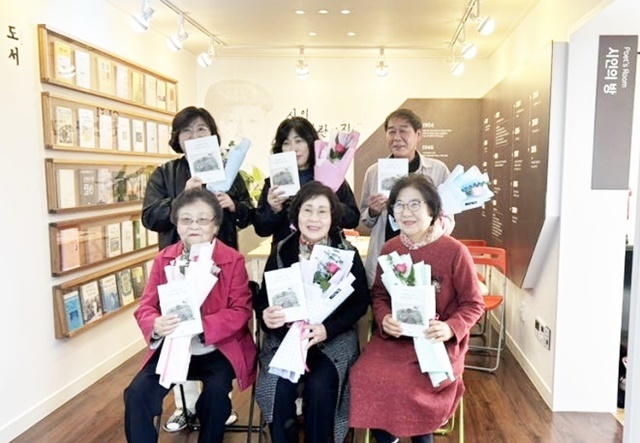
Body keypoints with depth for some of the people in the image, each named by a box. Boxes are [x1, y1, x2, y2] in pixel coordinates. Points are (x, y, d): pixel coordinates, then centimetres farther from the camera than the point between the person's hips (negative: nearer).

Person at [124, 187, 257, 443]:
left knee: (216, 391, -26)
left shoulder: (233, 260, -6)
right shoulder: (163, 259, 4)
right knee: (137, 393, -16)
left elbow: (240, 311, -12)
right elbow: (145, 307, 2)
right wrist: (156, 326, -23)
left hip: (218, 350, -2)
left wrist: (199, 325, -27)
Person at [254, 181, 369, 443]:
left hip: (334, 338, -1)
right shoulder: (281, 251, 1)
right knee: (277, 386, -23)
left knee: (319, 386, -26)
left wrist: (327, 330, -20)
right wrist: (265, 316, -22)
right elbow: (261, 300, 3)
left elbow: (360, 302, -4)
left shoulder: (347, 253, -3)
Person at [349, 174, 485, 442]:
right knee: (364, 375, -22)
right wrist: (383, 319, -11)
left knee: (409, 384, -27)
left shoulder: (455, 251, -9)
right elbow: (378, 294, 10)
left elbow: (473, 304, -3)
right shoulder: (389, 249, 4)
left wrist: (451, 328, -21)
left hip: (438, 341, -3)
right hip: (395, 336, 4)